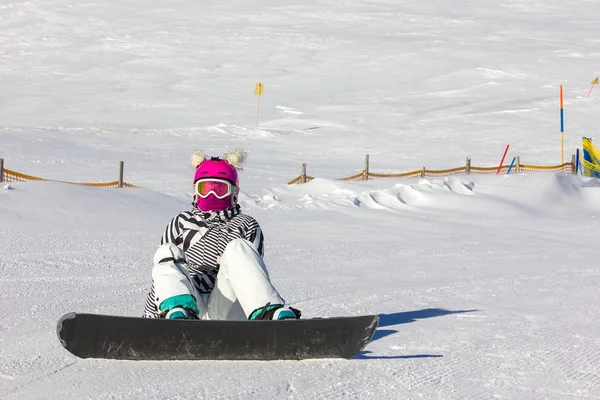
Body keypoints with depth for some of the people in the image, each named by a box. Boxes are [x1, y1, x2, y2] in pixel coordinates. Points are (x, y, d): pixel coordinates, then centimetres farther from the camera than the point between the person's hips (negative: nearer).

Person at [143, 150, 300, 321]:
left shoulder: (246, 226, 18)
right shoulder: (181, 223, 22)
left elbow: (253, 271, 12)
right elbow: (162, 272, 22)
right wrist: (150, 314, 15)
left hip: (227, 313, -1)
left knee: (237, 248, -23)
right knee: (167, 253, -21)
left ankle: (273, 313, -45)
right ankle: (177, 313, -53)